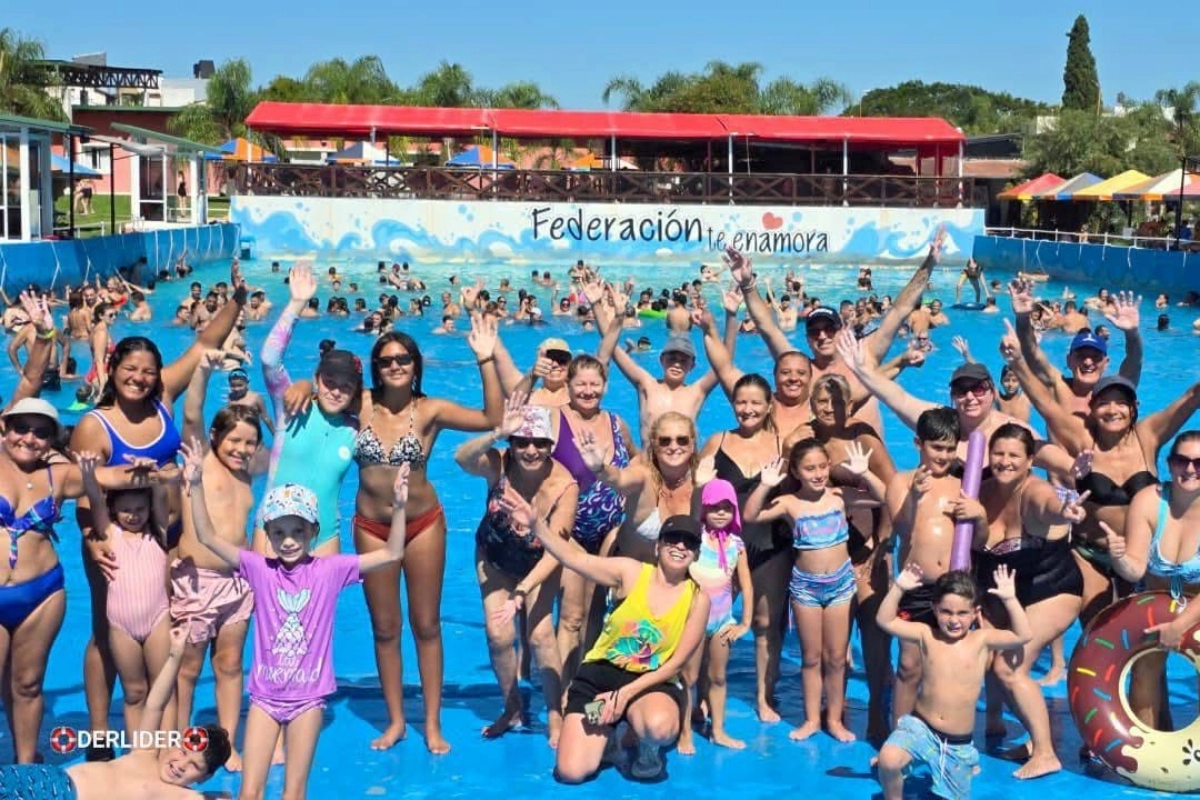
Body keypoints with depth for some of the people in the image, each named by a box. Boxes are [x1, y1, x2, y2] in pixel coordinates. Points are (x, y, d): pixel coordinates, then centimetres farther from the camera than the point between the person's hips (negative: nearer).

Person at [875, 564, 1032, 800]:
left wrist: (1010, 599, -22)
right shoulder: (926, 635, -3)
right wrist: (898, 588, -16)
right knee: (888, 760, -29)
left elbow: (1024, 635, -13)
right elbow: (886, 621, -6)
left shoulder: (982, 640, -4)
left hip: (958, 742, 1)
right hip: (920, 727, -1)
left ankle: (969, 767, 48)